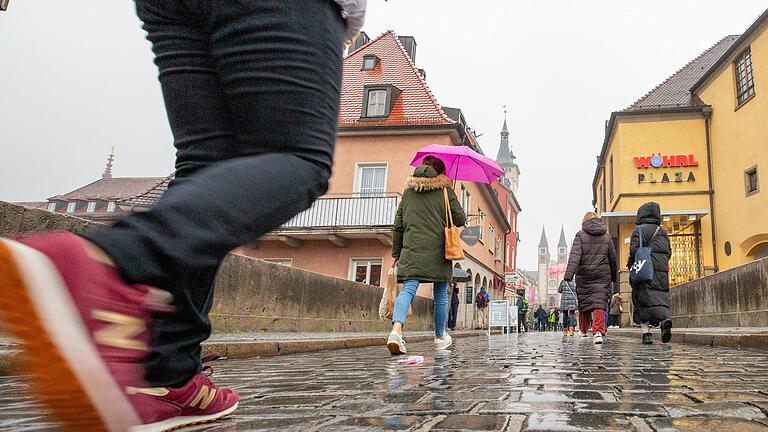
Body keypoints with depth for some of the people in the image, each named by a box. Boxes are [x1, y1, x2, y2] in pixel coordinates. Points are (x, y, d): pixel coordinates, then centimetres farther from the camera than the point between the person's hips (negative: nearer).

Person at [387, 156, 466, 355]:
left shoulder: (409, 190, 13)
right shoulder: (445, 190, 5)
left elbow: (398, 224, 11)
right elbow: (460, 220, 4)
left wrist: (397, 252, 16)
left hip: (412, 249, 2)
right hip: (438, 249, -2)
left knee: (409, 289, -9)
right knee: (440, 294, 12)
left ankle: (396, 330, -33)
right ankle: (440, 337, 25)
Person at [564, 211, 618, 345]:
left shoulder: (580, 235, -2)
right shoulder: (606, 236, 9)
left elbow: (575, 255, -14)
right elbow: (613, 258, 14)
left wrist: (569, 274, -20)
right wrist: (614, 276, 25)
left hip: (584, 275, -1)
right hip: (602, 274, 1)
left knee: (584, 301, 12)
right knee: (599, 302, -4)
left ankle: (583, 329, 27)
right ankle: (598, 331, -20)